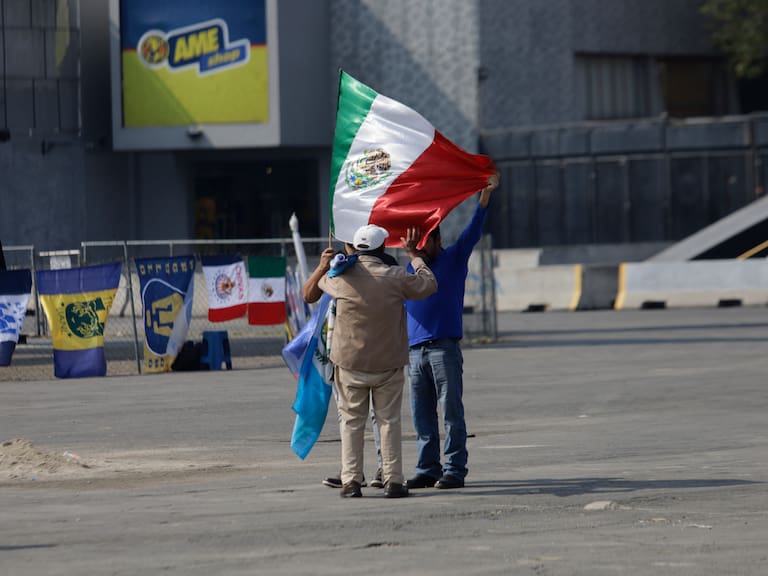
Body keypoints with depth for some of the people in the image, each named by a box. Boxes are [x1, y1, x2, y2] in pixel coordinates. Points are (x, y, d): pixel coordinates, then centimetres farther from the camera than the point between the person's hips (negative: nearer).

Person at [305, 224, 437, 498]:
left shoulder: (341, 277, -7)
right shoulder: (395, 278, -11)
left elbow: (320, 280, 17)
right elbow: (429, 285, 7)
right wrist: (413, 254, 19)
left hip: (349, 363, 1)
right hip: (388, 363, -1)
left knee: (352, 421, 7)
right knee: (389, 421, 6)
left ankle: (351, 481, 2)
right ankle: (393, 480, 4)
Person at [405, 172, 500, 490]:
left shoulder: (454, 259, 7)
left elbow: (474, 229, -4)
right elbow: (401, 307, 27)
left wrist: (486, 193, -15)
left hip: (444, 348, -5)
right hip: (415, 351, 5)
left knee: (451, 412, -5)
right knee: (422, 415, 5)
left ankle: (454, 470, -5)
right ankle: (427, 469, 9)